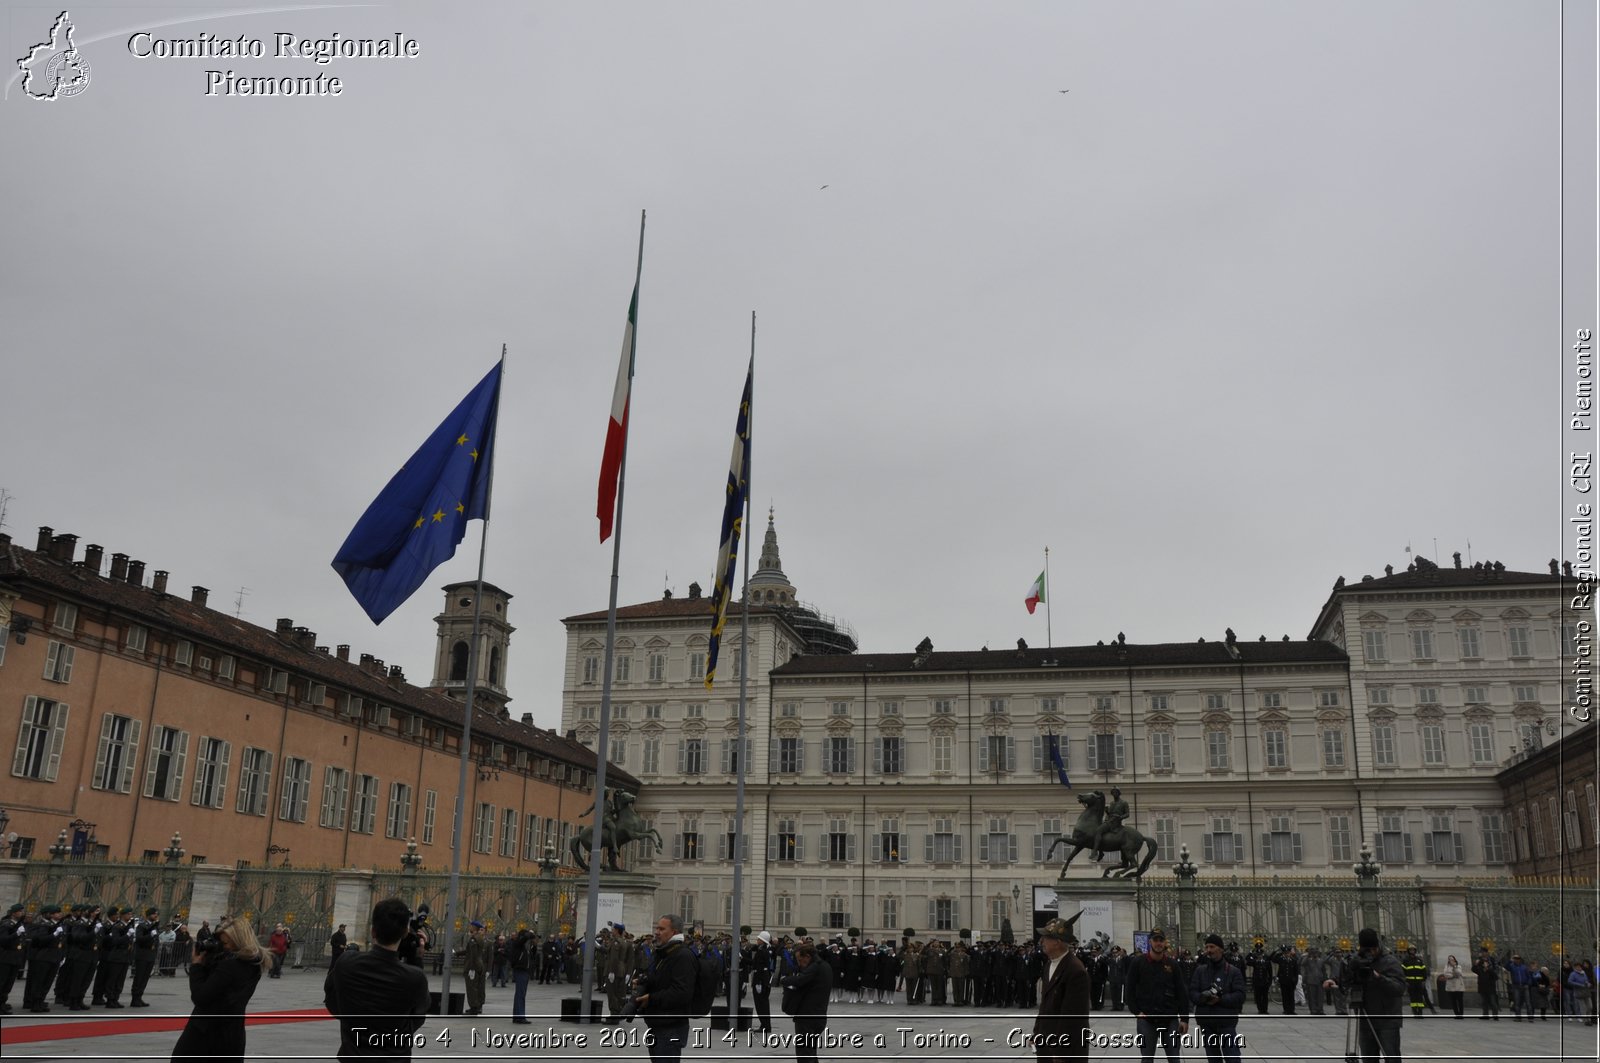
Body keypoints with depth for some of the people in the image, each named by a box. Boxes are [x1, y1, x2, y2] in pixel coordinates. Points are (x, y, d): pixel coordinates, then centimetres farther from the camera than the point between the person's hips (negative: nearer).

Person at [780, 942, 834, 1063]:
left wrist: (785, 979, -9)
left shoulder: (814, 968, -18)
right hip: (820, 1016, 10)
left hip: (806, 1018, -10)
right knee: (811, 1053, 19)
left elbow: (797, 981, -32)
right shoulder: (826, 967, 12)